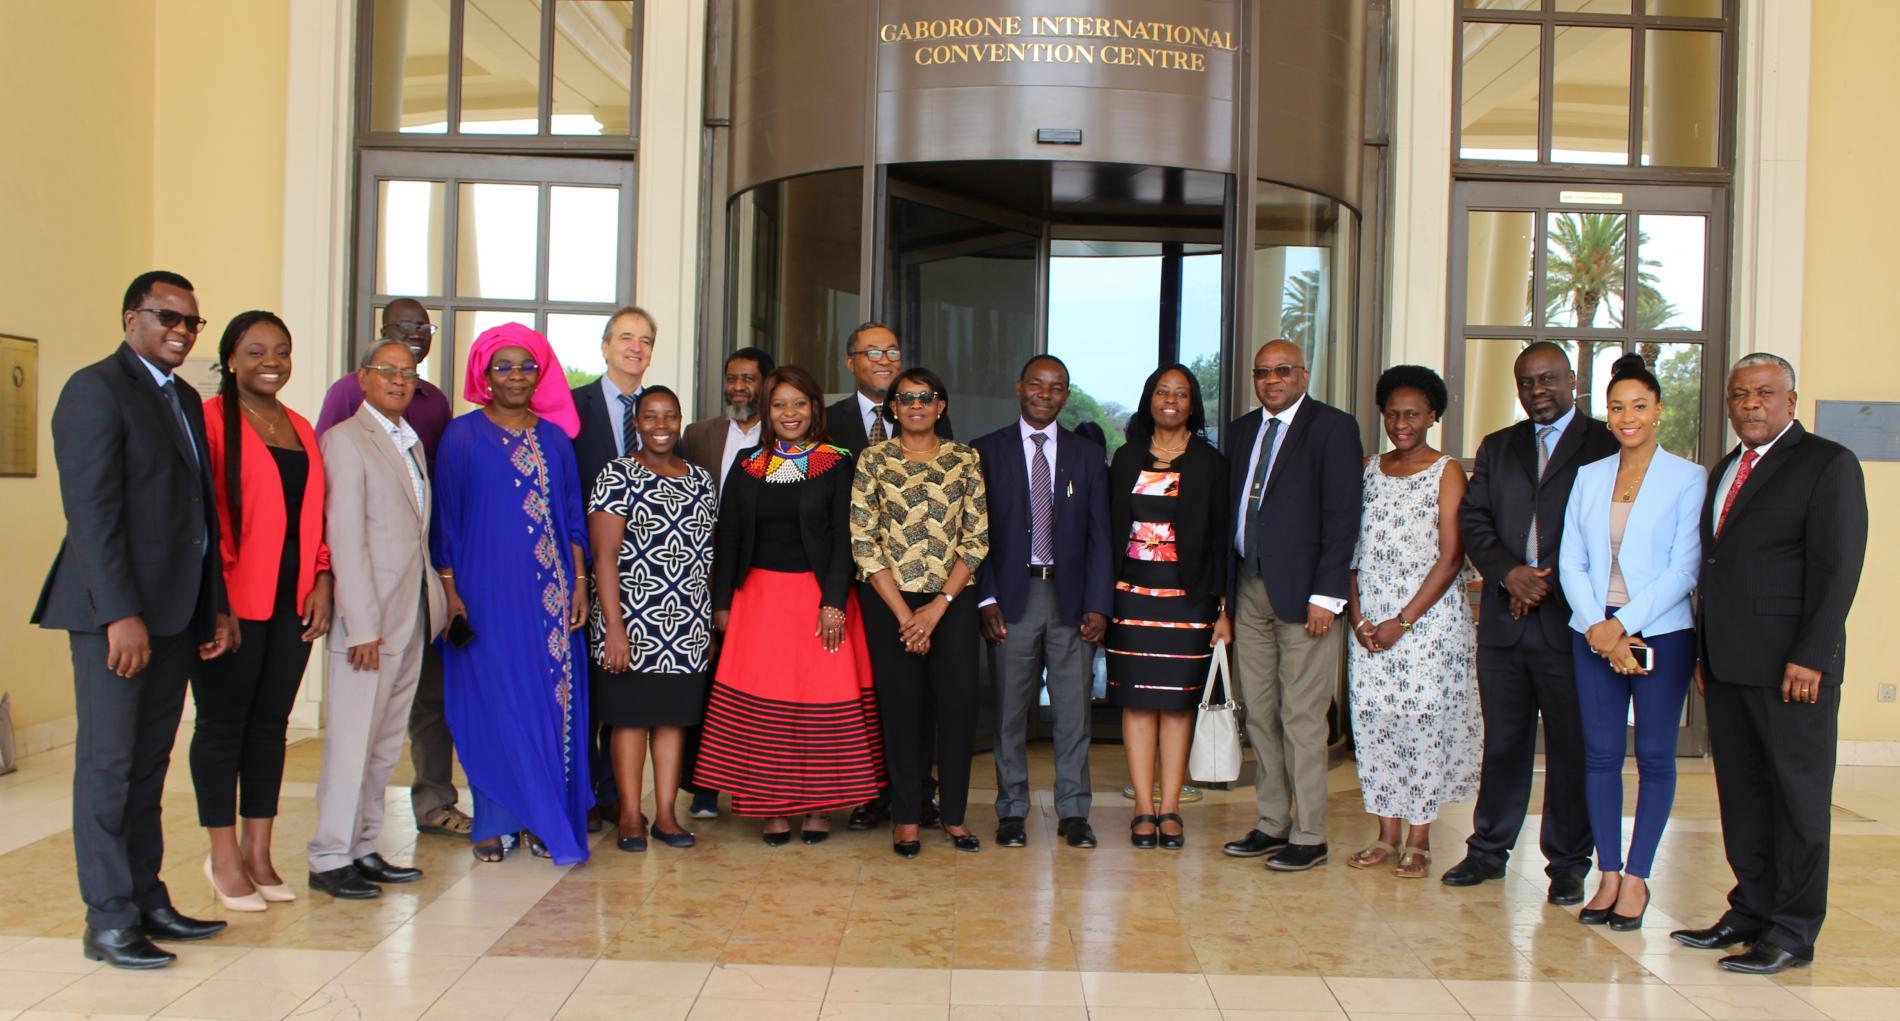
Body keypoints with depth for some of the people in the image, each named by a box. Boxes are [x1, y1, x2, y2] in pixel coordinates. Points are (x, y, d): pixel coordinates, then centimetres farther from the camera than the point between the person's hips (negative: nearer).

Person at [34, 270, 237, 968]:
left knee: (149, 763, 12)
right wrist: (121, 614, -21)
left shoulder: (185, 399, 18)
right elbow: (92, 512, -16)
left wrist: (216, 606, 14)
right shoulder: (96, 389, -8)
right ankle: (108, 920, 6)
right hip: (117, 611, -8)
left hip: (174, 612, 8)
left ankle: (146, 899, 20)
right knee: (109, 761, -1)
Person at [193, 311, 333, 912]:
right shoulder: (211, 420, -5)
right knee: (222, 722, 2)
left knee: (271, 722, 10)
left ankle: (258, 853, 19)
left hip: (294, 601, 6)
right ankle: (224, 857, 12)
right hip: (233, 601, -6)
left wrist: (322, 581, 7)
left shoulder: (300, 429, 16)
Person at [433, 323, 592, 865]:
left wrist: (579, 582, 5)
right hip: (486, 588, -3)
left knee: (550, 701, 3)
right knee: (491, 702, 0)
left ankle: (540, 819, 12)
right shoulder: (462, 435, 1)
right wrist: (449, 590, -7)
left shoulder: (554, 437, 11)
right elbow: (445, 517, 0)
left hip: (549, 592, 3)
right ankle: (495, 823, 10)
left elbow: (572, 516, 12)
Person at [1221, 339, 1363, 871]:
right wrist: (1226, 588, 9)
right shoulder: (1241, 430, 16)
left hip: (1301, 591, -6)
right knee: (1259, 715, 10)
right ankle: (1271, 826, 19)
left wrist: (1326, 595, -15)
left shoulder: (1333, 427, -3)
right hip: (1249, 589, 6)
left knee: (1302, 718, -3)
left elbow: (1343, 515, -9)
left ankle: (1309, 837, 5)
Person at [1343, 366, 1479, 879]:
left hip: (1428, 618, -4)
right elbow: (1350, 546, 10)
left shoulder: (1446, 472, -1)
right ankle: (1386, 836, 13)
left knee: (1423, 718, -4)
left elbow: (1451, 555, -8)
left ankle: (1419, 841, 6)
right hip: (1369, 620, 4)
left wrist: (1402, 621, -12)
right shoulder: (1368, 469, 11)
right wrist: (1356, 615, -3)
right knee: (1373, 717, 3)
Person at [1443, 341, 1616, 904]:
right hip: (1504, 619, 4)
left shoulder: (1607, 445, 0)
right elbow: (1473, 519, 7)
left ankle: (1568, 864, 14)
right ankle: (1489, 851, 22)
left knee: (1573, 747, 3)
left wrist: (1551, 583, -12)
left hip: (1571, 619, -4)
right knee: (1502, 741, 12)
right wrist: (1509, 572, -9)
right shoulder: (1497, 448, 16)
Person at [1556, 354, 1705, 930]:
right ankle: (1608, 874, 14)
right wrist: (1597, 627, -9)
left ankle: (1637, 878, 12)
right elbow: (1570, 561, 5)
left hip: (1661, 633, -3)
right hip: (1593, 634, 3)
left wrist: (1624, 625, -14)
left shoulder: (1687, 479, -2)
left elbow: (1684, 568, -8)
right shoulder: (1588, 477, 10)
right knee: (1600, 754, 5)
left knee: (1654, 755, 3)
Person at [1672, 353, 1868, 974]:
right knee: (1742, 794, 10)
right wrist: (1704, 654, 15)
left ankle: (1793, 932, 8)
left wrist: (1809, 657, -17)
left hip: (1790, 665, -7)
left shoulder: (1827, 463, -4)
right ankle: (1752, 911, 19)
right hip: (1728, 663, 7)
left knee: (1798, 796, 1)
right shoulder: (1722, 472, 18)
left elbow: (1837, 567, -11)